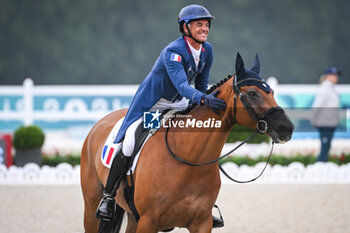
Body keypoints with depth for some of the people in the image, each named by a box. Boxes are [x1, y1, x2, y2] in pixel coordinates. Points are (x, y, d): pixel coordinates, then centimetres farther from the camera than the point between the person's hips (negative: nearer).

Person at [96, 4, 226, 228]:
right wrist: (203, 99, -57)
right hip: (150, 104, -7)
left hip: (178, 106, 7)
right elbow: (181, 85, -42)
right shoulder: (173, 52, -28)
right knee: (129, 145, -22)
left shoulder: (207, 51, -6)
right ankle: (108, 198, -8)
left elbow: (201, 84, 7)